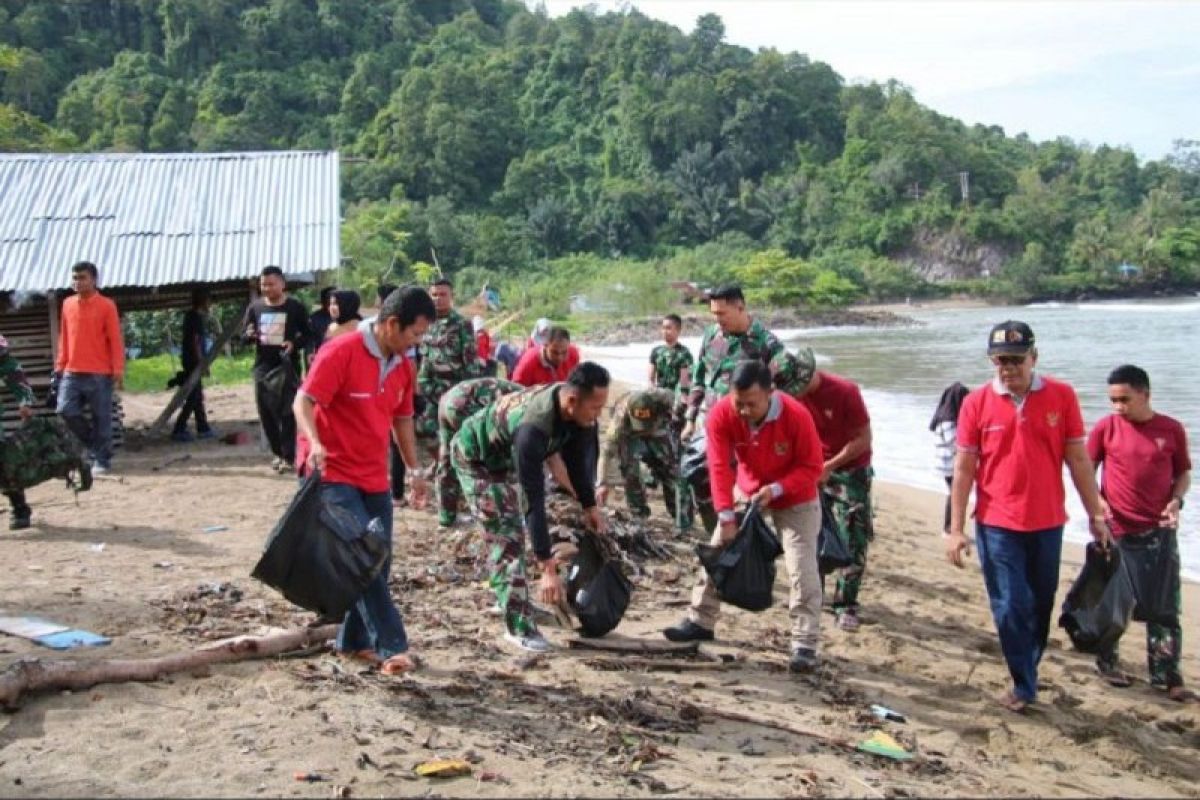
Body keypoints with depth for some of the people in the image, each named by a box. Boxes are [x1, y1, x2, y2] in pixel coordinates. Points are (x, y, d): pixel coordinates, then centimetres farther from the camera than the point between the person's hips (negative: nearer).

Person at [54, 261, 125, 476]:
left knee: (101, 418, 0)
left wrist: (118, 370, -12)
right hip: (72, 372, 5)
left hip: (99, 374, -5)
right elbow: (64, 337, 16)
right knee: (66, 410, -4)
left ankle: (102, 460, 10)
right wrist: (60, 365, 12)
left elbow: (116, 340, -6)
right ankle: (94, 444, 17)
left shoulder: (106, 305, -5)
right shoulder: (67, 304, 10)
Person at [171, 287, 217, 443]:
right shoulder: (197, 317, -14)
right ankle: (179, 430, -8)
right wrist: (202, 363, -20)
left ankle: (203, 428, 20)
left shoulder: (190, 315, 13)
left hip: (189, 360, 10)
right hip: (194, 361, -10)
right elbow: (196, 341, -20)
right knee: (193, 397, -7)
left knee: (197, 395, 14)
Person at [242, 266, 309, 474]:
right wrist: (249, 335, -8)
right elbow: (244, 335, 16)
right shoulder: (255, 307, 9)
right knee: (266, 413, 7)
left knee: (287, 413, -7)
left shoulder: (295, 307, -2)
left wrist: (294, 343, -17)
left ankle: (289, 456, -1)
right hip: (262, 367, 4)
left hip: (287, 366, -4)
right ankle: (278, 452, 21)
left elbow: (307, 334, 3)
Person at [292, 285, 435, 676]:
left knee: (379, 559, 8)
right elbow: (303, 402, -19)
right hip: (334, 473, -8)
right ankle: (391, 645, -7)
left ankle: (354, 640, 22)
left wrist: (413, 468, 17)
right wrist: (314, 443, -36)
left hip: (375, 477, 8)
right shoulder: (341, 351, -16)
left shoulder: (402, 366, 7)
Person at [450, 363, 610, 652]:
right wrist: (548, 568, -39)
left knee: (514, 528, 16)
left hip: (506, 455, 8)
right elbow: (534, 501, -41)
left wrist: (590, 506, -2)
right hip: (475, 458, -8)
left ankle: (509, 600, 31)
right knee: (508, 538, -12)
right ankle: (519, 627, -6)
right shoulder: (532, 428, -43)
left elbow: (577, 457, -1)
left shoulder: (573, 412, -20)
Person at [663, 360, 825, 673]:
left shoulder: (796, 415, -31)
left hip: (795, 499, -3)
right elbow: (720, 467, -24)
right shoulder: (720, 415, -24)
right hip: (747, 493, 4)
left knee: (802, 570, -11)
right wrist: (726, 517, -29)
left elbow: (812, 467, -21)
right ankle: (701, 623, 22)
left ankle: (805, 645, -5)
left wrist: (777, 489, -35)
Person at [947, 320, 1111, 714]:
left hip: (1047, 523, 2)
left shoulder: (1061, 396, -3)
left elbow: (1079, 460, 4)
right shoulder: (976, 403, -6)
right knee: (1011, 608, -1)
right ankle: (1024, 686, 14)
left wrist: (1095, 514, 4)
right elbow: (963, 469, -3)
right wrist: (956, 529, -4)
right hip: (997, 525, -2)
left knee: (1041, 607, 14)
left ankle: (1027, 673, 32)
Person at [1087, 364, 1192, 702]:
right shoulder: (1105, 428, -3)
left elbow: (1183, 474, 9)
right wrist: (1096, 501, -11)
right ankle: (1107, 662, 27)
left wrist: (1176, 500, -9)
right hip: (1117, 530, -1)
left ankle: (1167, 675, 11)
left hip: (1159, 530, 1)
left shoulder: (1172, 430, -1)